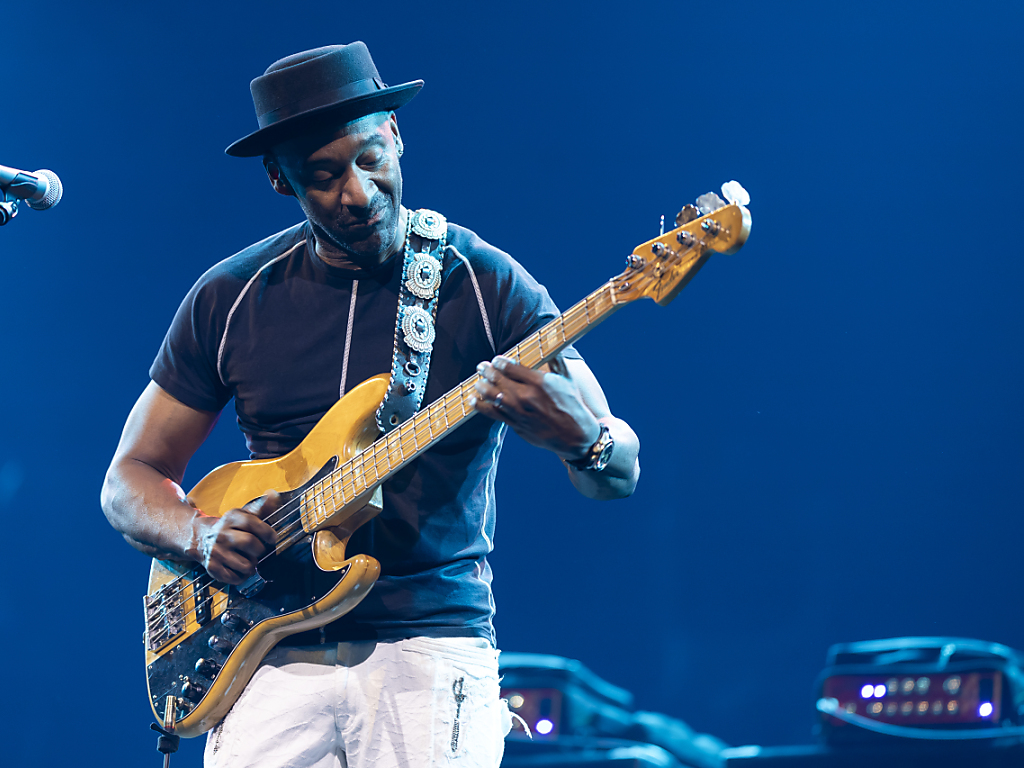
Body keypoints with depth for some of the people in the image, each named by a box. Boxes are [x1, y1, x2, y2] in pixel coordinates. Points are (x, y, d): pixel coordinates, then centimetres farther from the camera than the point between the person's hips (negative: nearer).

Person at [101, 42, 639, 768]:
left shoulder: (486, 285, -2)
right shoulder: (231, 300, 6)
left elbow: (620, 474, -5)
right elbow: (132, 477, 13)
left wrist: (582, 438, -30)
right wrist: (201, 534, -9)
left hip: (430, 644, -2)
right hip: (279, 652, 2)